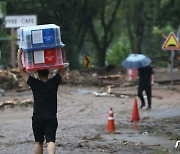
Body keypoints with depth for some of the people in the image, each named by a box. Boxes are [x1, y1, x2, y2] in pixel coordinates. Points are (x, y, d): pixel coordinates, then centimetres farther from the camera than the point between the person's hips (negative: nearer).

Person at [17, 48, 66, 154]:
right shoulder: (54, 83, -1)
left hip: (38, 118, 0)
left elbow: (22, 70, -2)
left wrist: (19, 54, 4)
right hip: (51, 117, 0)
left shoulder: (35, 84, -5)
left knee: (38, 142, 13)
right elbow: (62, 70, 10)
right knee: (51, 141, -9)